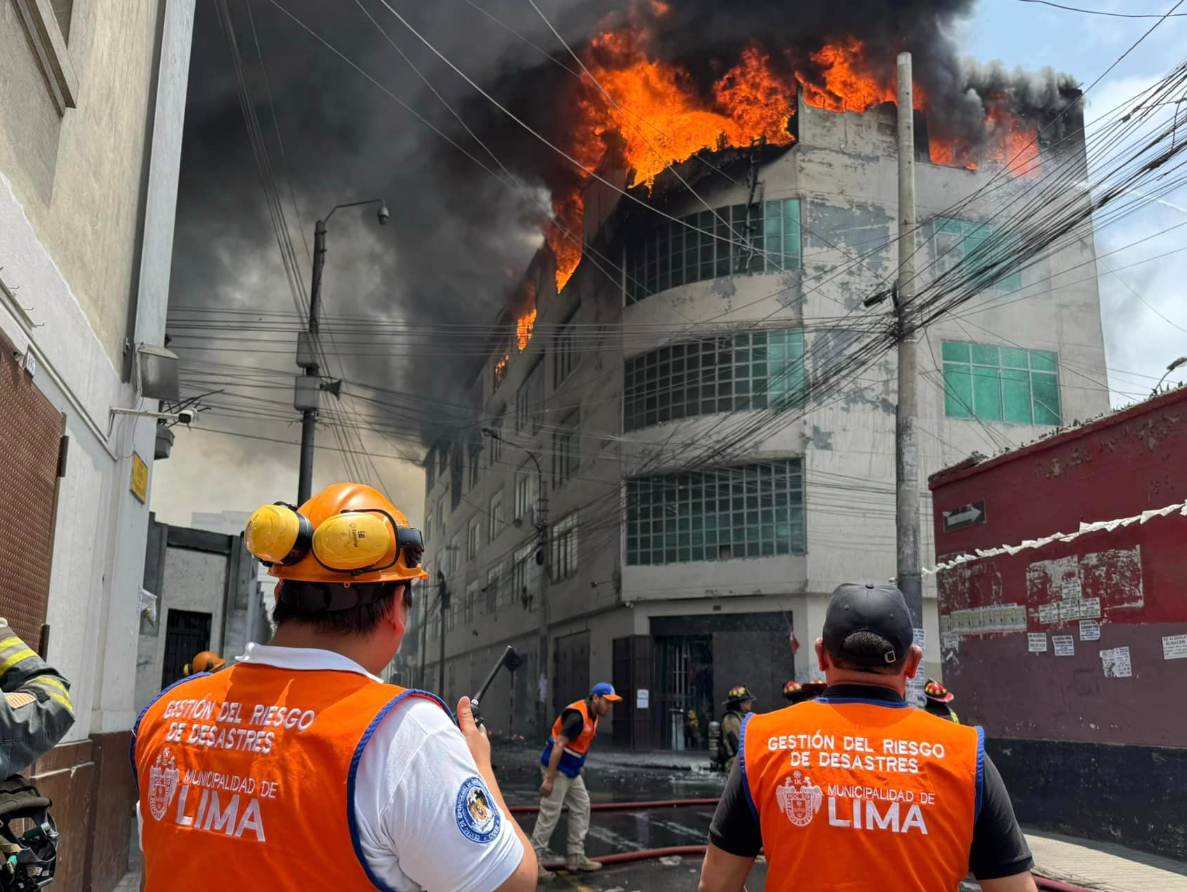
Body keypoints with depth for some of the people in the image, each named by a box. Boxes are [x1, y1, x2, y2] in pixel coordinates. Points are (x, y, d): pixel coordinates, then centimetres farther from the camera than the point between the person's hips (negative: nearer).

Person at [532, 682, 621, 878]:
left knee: (581, 808, 11)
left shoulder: (592, 715, 6)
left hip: (571, 770, 10)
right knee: (549, 815, -6)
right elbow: (558, 746, -27)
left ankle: (575, 857, 17)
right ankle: (533, 861, 2)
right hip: (556, 768, -10)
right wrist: (549, 780, -27)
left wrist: (579, 765, 19)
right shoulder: (577, 716, -24)